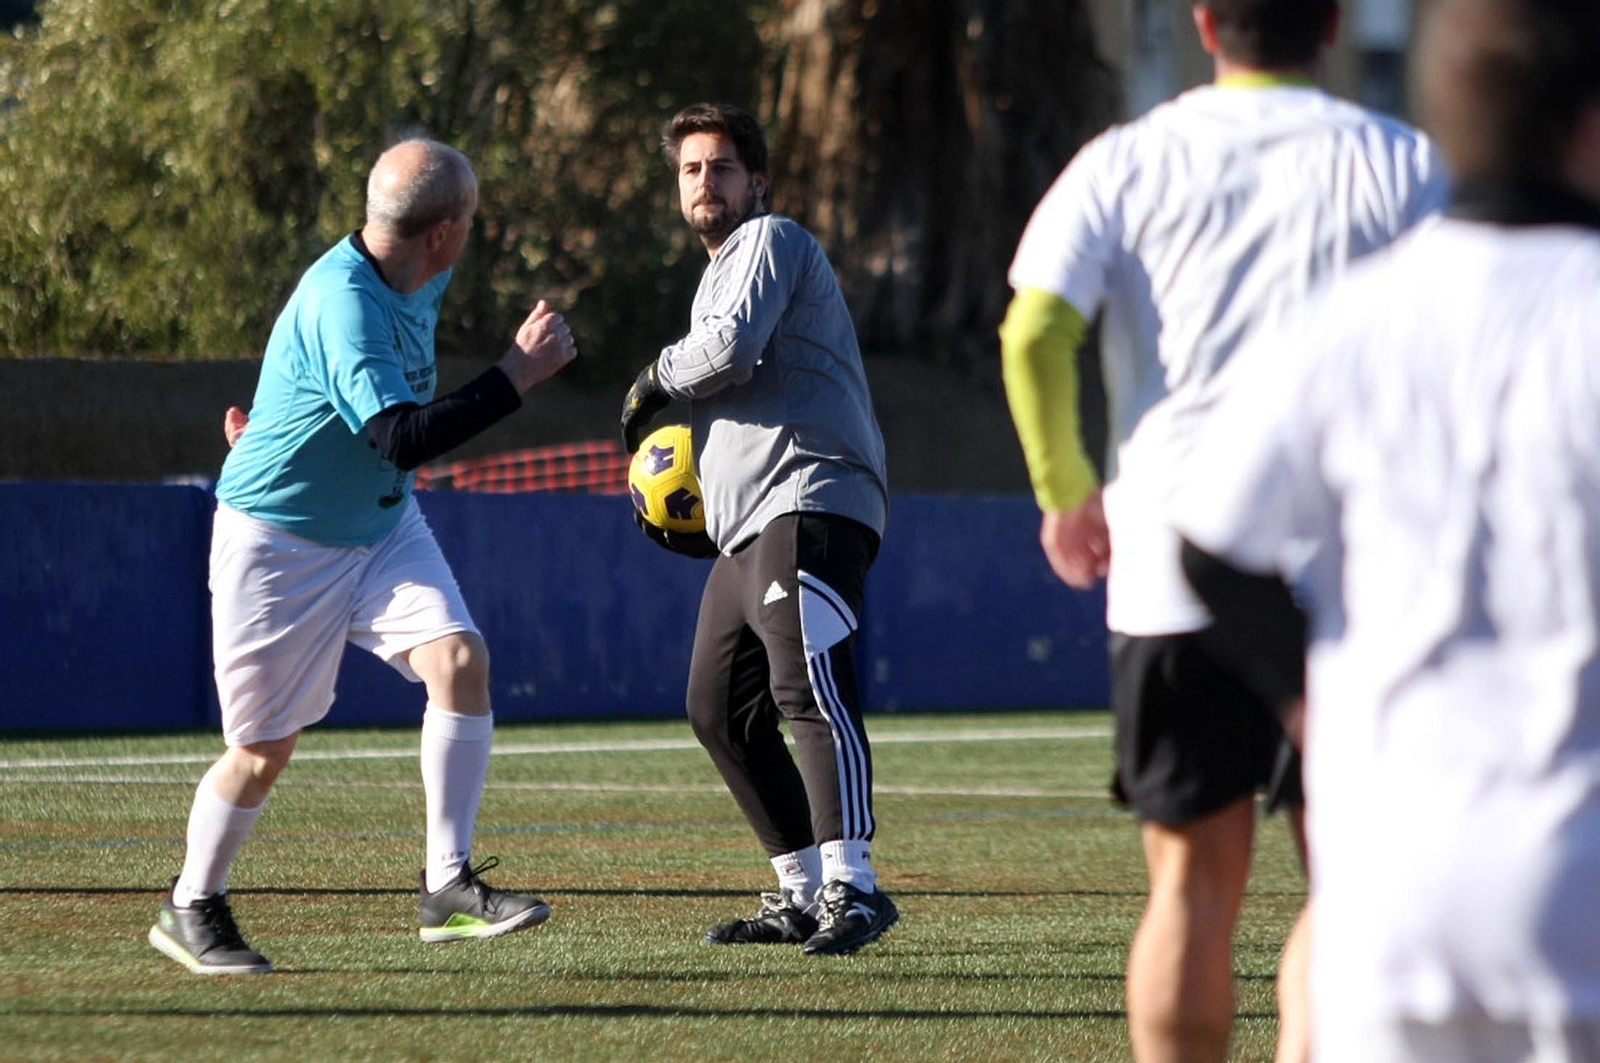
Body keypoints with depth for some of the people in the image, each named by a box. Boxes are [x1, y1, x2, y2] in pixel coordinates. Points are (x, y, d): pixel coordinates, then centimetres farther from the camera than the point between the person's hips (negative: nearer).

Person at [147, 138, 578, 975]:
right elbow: (403, 439, -38)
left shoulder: (420, 281, -2)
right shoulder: (342, 303, -30)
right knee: (264, 749, 2)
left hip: (382, 525, 7)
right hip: (279, 542, -7)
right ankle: (191, 909, 25)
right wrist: (516, 377, -37)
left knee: (460, 661, -16)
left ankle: (448, 888, -12)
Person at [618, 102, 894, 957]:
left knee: (806, 687, -23)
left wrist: (654, 382, 2)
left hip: (810, 505, -11)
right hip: (747, 528, 11)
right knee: (720, 708, 11)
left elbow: (731, 349, -15)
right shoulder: (721, 271, 31)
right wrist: (692, 517, 23)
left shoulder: (769, 241, 2)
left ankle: (851, 887, -31)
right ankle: (801, 894, 14)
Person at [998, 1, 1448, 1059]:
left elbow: (1033, 333, -6)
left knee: (1195, 889, 10)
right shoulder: (1403, 166, 4)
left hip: (1168, 573, 1)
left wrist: (1066, 490, 6)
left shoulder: (1125, 164, 5)